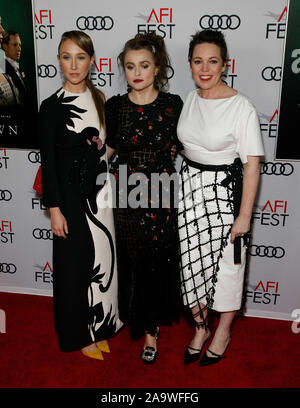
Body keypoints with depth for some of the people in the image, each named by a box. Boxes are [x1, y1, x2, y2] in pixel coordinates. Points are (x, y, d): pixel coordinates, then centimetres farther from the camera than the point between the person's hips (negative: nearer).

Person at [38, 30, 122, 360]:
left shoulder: (98, 98, 6)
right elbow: (48, 162, -10)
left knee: (102, 258, 12)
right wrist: (55, 209, -13)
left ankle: (98, 326, 32)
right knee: (76, 262, 6)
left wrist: (111, 192, 11)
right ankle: (79, 335, 26)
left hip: (100, 191, 5)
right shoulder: (52, 106, -10)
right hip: (72, 195, -5)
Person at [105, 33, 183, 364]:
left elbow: (181, 147, 9)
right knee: (133, 259, 10)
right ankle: (147, 323, 36)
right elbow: (109, 148, 10)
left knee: (157, 260, 6)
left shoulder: (173, 104, -2)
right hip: (126, 194, 1)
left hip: (161, 194, -1)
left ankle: (151, 326, 28)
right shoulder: (115, 106, 0)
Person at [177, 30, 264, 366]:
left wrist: (244, 215, -17)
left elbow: (252, 164, -16)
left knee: (226, 265, 9)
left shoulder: (241, 107, -16)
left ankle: (222, 334, 32)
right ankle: (200, 327, 34)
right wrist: (189, 180, 14)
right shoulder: (191, 99, 3)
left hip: (224, 192, -5)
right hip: (190, 188, 6)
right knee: (193, 262, 12)